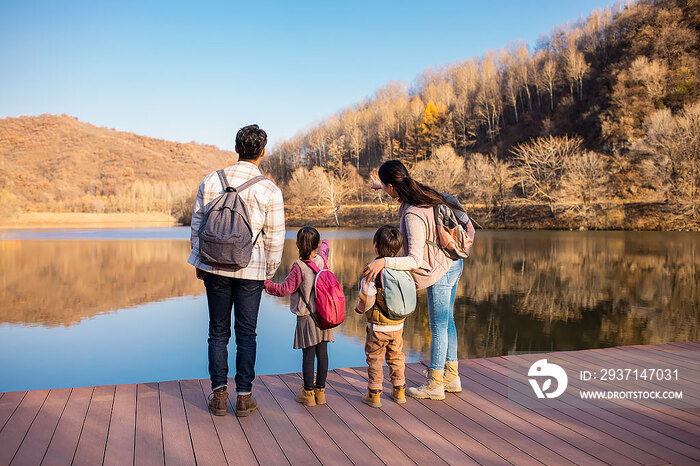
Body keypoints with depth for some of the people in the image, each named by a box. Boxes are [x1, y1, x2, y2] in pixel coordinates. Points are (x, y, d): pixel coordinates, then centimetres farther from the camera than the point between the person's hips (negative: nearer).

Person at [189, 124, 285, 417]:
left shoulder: (210, 181, 0)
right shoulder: (270, 191, -7)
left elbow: (197, 225, 6)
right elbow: (274, 239, -3)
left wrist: (199, 262, 17)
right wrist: (269, 273, 10)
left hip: (215, 267, 2)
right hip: (251, 271, -2)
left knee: (218, 331, 13)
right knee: (246, 333, 9)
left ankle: (219, 394, 11)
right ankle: (244, 397, 14)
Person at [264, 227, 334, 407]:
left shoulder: (299, 266, -16)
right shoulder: (321, 259, 0)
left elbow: (285, 289, -10)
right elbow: (324, 249, 25)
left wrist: (266, 284, 3)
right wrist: (324, 244, 46)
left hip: (306, 317, -5)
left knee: (308, 354, 1)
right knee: (322, 353, 9)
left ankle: (308, 393, 9)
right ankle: (320, 391, 18)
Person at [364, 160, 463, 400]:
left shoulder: (413, 216, -29)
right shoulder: (423, 192, -3)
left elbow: (415, 260, -29)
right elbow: (404, 191, 24)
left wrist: (384, 261, -35)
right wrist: (379, 186, 37)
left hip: (440, 271, -9)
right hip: (453, 264, 9)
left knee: (438, 327, 2)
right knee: (447, 322, 18)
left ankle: (434, 384, 15)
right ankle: (451, 376, 30)